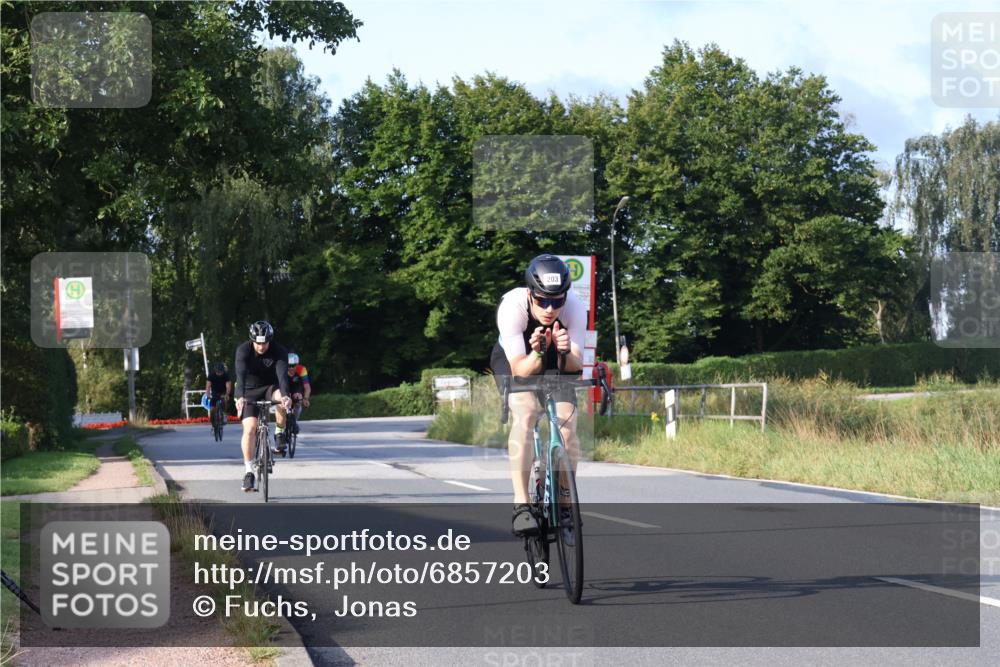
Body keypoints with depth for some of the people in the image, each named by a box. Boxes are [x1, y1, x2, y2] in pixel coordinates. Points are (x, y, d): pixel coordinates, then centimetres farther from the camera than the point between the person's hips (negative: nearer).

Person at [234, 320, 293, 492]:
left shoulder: (279, 351, -20)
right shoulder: (243, 350, -21)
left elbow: (282, 374, -34)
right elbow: (241, 374, -35)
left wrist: (285, 395, -52)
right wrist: (240, 397, -51)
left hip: (270, 387, 1)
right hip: (250, 391, 0)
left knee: (281, 398, -34)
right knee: (250, 429, -17)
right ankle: (249, 472, -10)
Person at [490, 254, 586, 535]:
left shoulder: (575, 307, -31)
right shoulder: (512, 306, -36)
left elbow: (575, 365, -30)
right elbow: (520, 370, -35)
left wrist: (564, 352, -51)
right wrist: (537, 354, -54)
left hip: (558, 362, 2)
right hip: (514, 358, -2)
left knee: (567, 419, -18)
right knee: (525, 413, -28)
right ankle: (521, 505, -29)